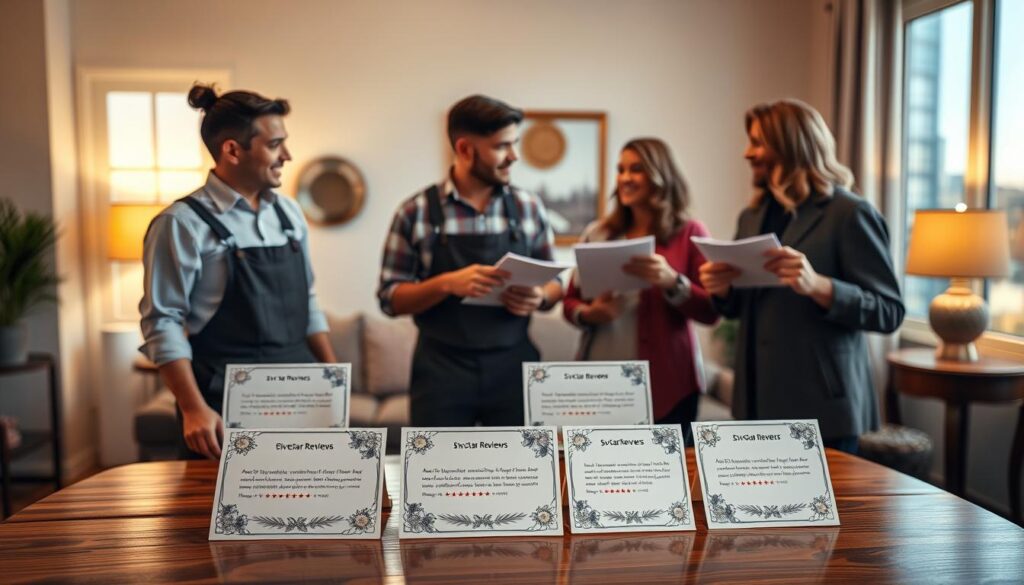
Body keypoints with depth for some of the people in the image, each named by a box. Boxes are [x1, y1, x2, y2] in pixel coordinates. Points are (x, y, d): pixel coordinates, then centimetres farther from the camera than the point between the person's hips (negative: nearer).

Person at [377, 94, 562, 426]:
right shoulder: (417, 211, -4)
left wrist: (538, 297, -13)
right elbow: (390, 298, -3)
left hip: (513, 366, 3)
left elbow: (553, 284, 11)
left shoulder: (529, 208, 4)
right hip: (440, 370, -2)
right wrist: (448, 283, -21)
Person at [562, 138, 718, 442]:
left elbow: (710, 311, -5)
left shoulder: (690, 233, 0)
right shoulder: (598, 233, 7)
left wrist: (671, 281, -21)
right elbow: (570, 301, 10)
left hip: (665, 382, -2)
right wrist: (589, 314, -11)